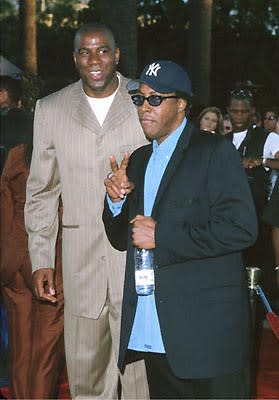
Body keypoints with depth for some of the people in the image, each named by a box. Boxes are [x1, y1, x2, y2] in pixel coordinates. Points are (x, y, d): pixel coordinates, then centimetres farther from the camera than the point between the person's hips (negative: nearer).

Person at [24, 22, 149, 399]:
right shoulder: (51, 110, 7)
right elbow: (41, 191, 12)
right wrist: (41, 259, 6)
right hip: (81, 258, 2)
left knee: (140, 366, -1)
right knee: (85, 368, 8)